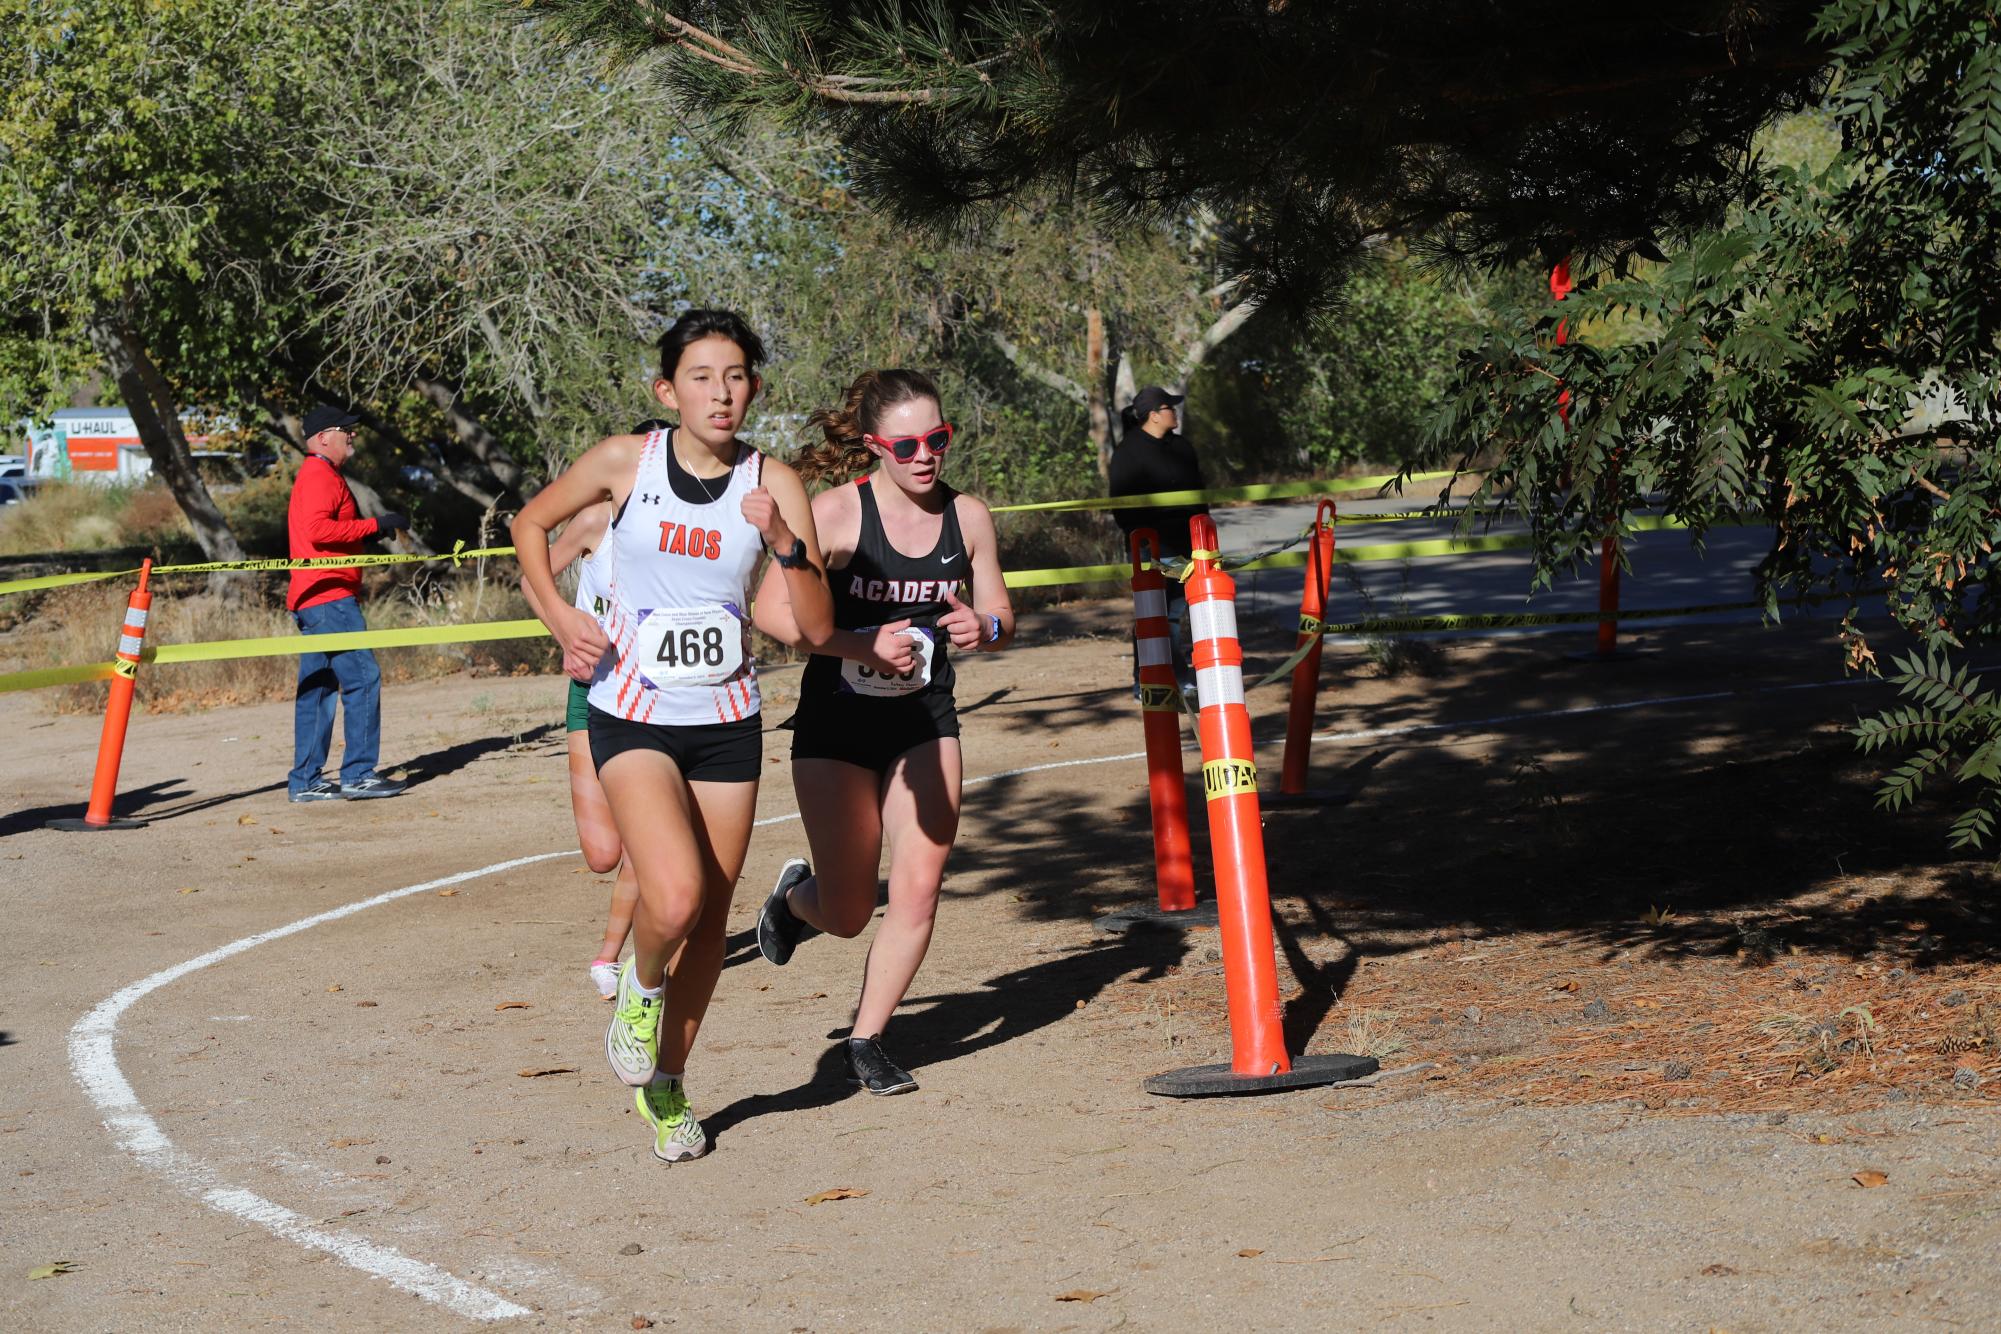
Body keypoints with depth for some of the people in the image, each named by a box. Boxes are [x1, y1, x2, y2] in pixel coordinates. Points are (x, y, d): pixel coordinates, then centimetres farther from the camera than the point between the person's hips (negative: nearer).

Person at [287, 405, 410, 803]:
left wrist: (372, 530, 13)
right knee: (363, 679, -10)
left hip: (311, 600, 11)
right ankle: (358, 774, -9)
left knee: (316, 689, 10)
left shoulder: (316, 476, 24)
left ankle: (305, 781, 11)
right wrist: (374, 525, -18)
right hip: (329, 595, -11)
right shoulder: (321, 475, -10)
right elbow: (317, 529, -23)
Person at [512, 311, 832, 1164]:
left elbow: (818, 625, -7)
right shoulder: (625, 462, -6)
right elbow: (530, 525, 11)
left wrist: (785, 542, -23)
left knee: (708, 920, 8)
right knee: (674, 895, -23)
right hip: (632, 717, -2)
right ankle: (641, 986, 11)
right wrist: (561, 618, -4)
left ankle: (665, 1084, 29)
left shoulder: (773, 484, -3)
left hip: (727, 722, 2)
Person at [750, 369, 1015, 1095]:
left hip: (926, 720, 3)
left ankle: (866, 1041, 11)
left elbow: (1001, 614, 8)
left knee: (919, 890, -7)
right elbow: (772, 612, -18)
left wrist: (983, 628, -16)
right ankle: (794, 894, 40)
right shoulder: (836, 511, -16)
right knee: (848, 915, 3)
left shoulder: (967, 515, -2)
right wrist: (861, 646, -29)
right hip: (837, 720, -3)